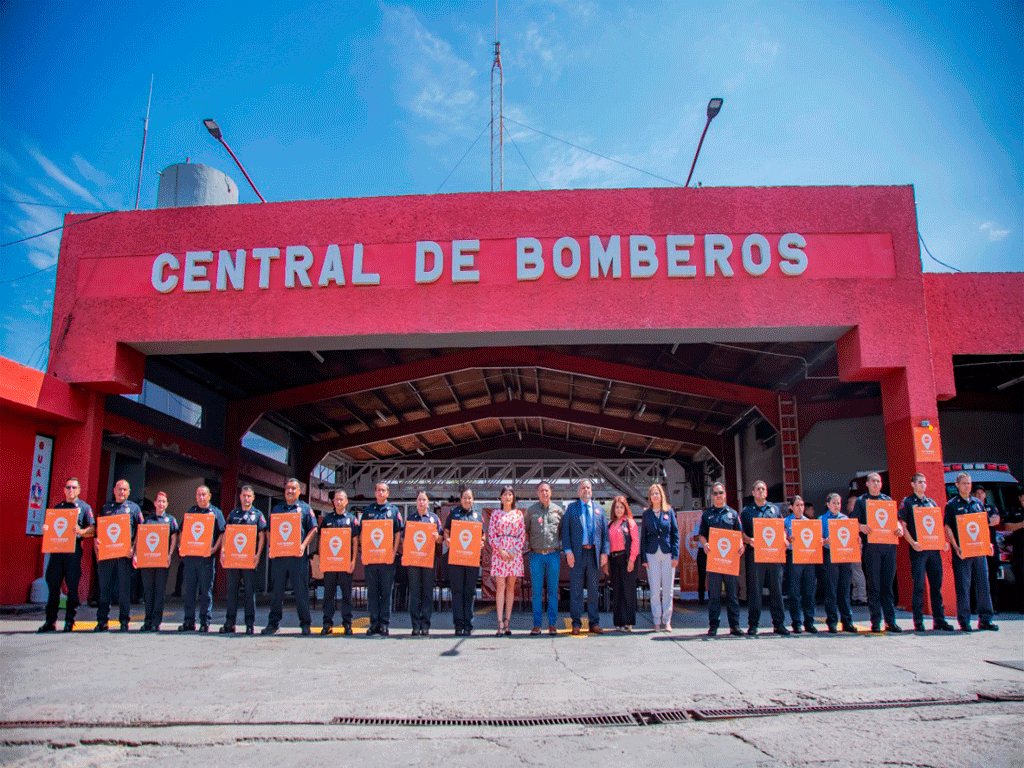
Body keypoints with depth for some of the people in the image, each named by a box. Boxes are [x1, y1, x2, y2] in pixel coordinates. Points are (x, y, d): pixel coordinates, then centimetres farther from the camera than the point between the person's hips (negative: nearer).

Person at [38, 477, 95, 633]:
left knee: (72, 585, -3)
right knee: (53, 584, 1)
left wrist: (80, 531, -18)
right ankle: (50, 621, 8)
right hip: (57, 548, 4)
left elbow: (92, 529, 1)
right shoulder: (57, 507, 20)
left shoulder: (84, 507, 9)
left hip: (74, 550, -3)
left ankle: (69, 621, 4)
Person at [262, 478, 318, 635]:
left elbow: (313, 529, 2)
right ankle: (273, 623, 14)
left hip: (297, 556, -2)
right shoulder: (277, 509, 16)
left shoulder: (305, 508, 8)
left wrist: (303, 545, -11)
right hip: (278, 555, 3)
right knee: (277, 589, 5)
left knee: (301, 590, -1)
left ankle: (305, 623, 7)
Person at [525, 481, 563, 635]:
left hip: (553, 555, 1)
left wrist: (561, 548, 7)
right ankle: (536, 624, 8)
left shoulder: (558, 510, 6)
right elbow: (525, 531, 13)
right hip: (536, 555, 0)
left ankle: (552, 624, 11)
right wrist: (527, 547, 5)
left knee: (553, 590, 4)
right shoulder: (531, 510, 5)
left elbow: (563, 532, 15)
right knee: (537, 591, 2)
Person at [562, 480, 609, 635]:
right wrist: (568, 551, -7)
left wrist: (604, 552, 2)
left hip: (594, 553, 2)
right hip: (577, 553, -2)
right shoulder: (571, 508, 7)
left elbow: (604, 531, 11)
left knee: (594, 589, 6)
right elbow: (565, 530, 3)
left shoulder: (599, 508, 13)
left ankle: (594, 623, 15)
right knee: (576, 589, 0)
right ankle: (576, 623, 7)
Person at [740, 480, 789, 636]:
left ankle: (779, 623, 11)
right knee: (754, 589, -1)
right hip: (755, 553, -2)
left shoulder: (775, 509, 17)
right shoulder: (747, 511, 9)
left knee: (776, 588, 4)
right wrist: (749, 540, -15)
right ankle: (753, 624, 5)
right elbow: (741, 532, 3)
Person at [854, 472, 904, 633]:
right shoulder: (861, 501, 8)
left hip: (889, 545, 3)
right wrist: (861, 527, -20)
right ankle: (876, 622, 2)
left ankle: (891, 621, 9)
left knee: (888, 585, 5)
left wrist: (899, 528, -6)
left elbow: (896, 519, 16)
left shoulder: (888, 500, 17)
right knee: (874, 585, -2)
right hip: (871, 545, -3)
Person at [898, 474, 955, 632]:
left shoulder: (932, 503, 17)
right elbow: (903, 526, -4)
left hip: (934, 548, 5)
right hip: (918, 549, -5)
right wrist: (913, 543, -16)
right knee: (919, 586, -3)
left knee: (936, 585, 7)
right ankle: (918, 621, 2)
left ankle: (939, 619, 12)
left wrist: (943, 541, 3)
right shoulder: (907, 503, 2)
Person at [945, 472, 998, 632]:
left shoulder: (978, 503, 14)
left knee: (983, 583, 6)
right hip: (962, 551, -4)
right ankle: (964, 621, 4)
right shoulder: (952, 505, -1)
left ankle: (985, 619, 15)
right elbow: (948, 528, -5)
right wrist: (956, 547, -14)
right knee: (963, 585, -2)